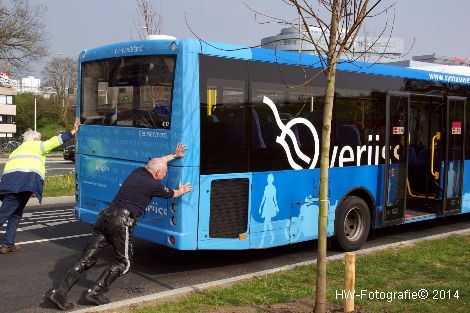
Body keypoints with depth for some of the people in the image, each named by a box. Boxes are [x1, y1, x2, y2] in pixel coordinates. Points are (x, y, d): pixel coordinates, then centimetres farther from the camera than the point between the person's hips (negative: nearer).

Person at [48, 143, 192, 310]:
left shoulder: (137, 172, 17)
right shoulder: (154, 185, -1)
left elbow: (155, 163, 38)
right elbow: (173, 194, 19)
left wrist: (175, 155, 47)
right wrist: (182, 191, 41)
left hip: (105, 217, 7)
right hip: (122, 222, -7)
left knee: (87, 258, 7)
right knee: (124, 262, 11)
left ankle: (59, 292, 0)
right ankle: (95, 293, 3)